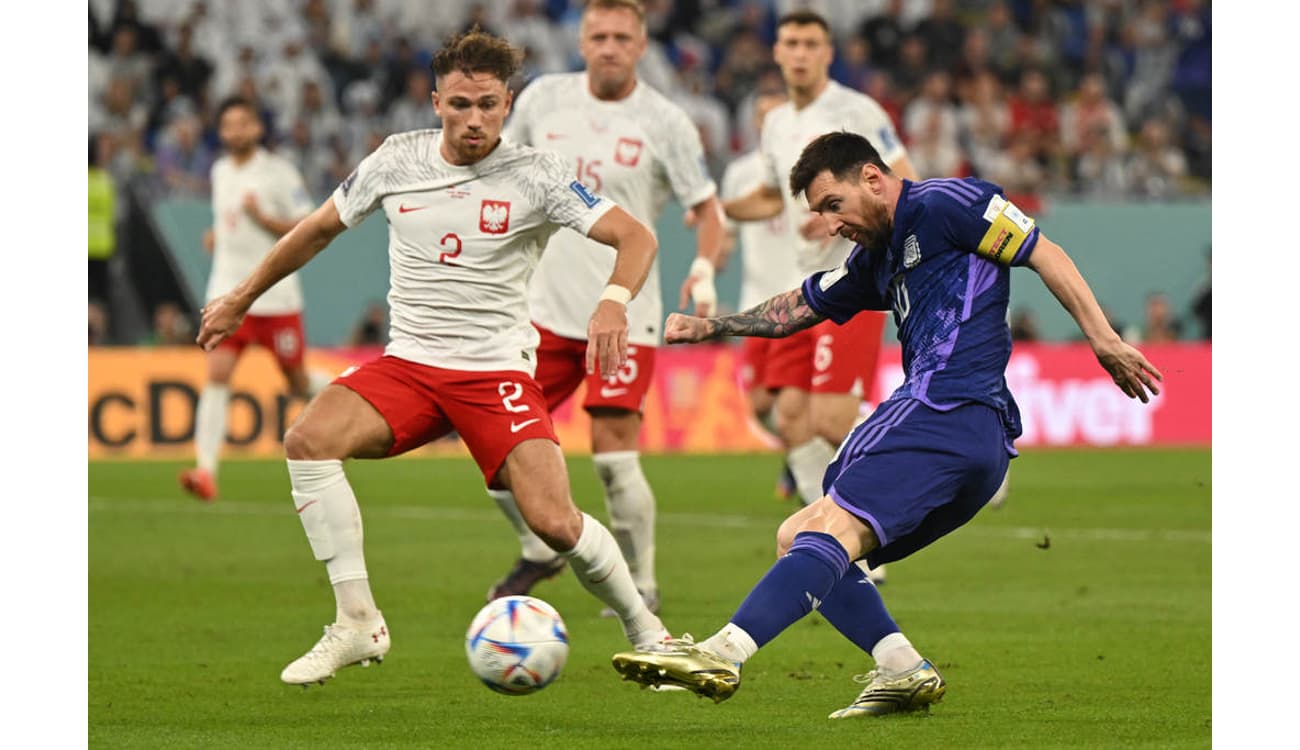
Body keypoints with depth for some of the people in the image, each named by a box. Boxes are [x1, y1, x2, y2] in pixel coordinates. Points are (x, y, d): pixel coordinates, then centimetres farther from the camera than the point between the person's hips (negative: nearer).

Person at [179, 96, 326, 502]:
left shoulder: (279, 172, -8)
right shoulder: (219, 171, 11)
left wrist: (262, 218, -21)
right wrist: (216, 235, 9)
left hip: (275, 295, -4)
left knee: (299, 384, 7)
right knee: (217, 374, -14)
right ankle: (206, 470, -21)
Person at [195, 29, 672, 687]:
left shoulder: (536, 175, -6)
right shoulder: (398, 160, 3)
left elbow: (636, 238, -10)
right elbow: (319, 229, 19)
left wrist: (614, 301, -32)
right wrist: (241, 300, 25)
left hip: (498, 370, -3)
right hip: (407, 362, 3)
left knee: (554, 523, -19)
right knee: (308, 440, -25)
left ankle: (645, 631, 10)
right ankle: (358, 624, -18)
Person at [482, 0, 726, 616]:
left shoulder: (664, 123, -7)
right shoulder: (543, 99, 2)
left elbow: (707, 208, -1)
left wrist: (704, 269, -20)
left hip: (624, 315, -4)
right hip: (547, 306, 4)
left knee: (614, 454, -11)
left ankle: (641, 586, 7)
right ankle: (539, 552, 25)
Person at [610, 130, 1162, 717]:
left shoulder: (942, 205, 1)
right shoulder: (877, 260, 27)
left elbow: (1044, 254, -3)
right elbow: (797, 308, 36)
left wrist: (1103, 339, -10)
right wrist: (707, 327, 28)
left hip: (949, 405, -10)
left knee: (833, 526, -23)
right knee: (798, 538, 12)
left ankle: (723, 653, -39)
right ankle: (904, 670, -5)